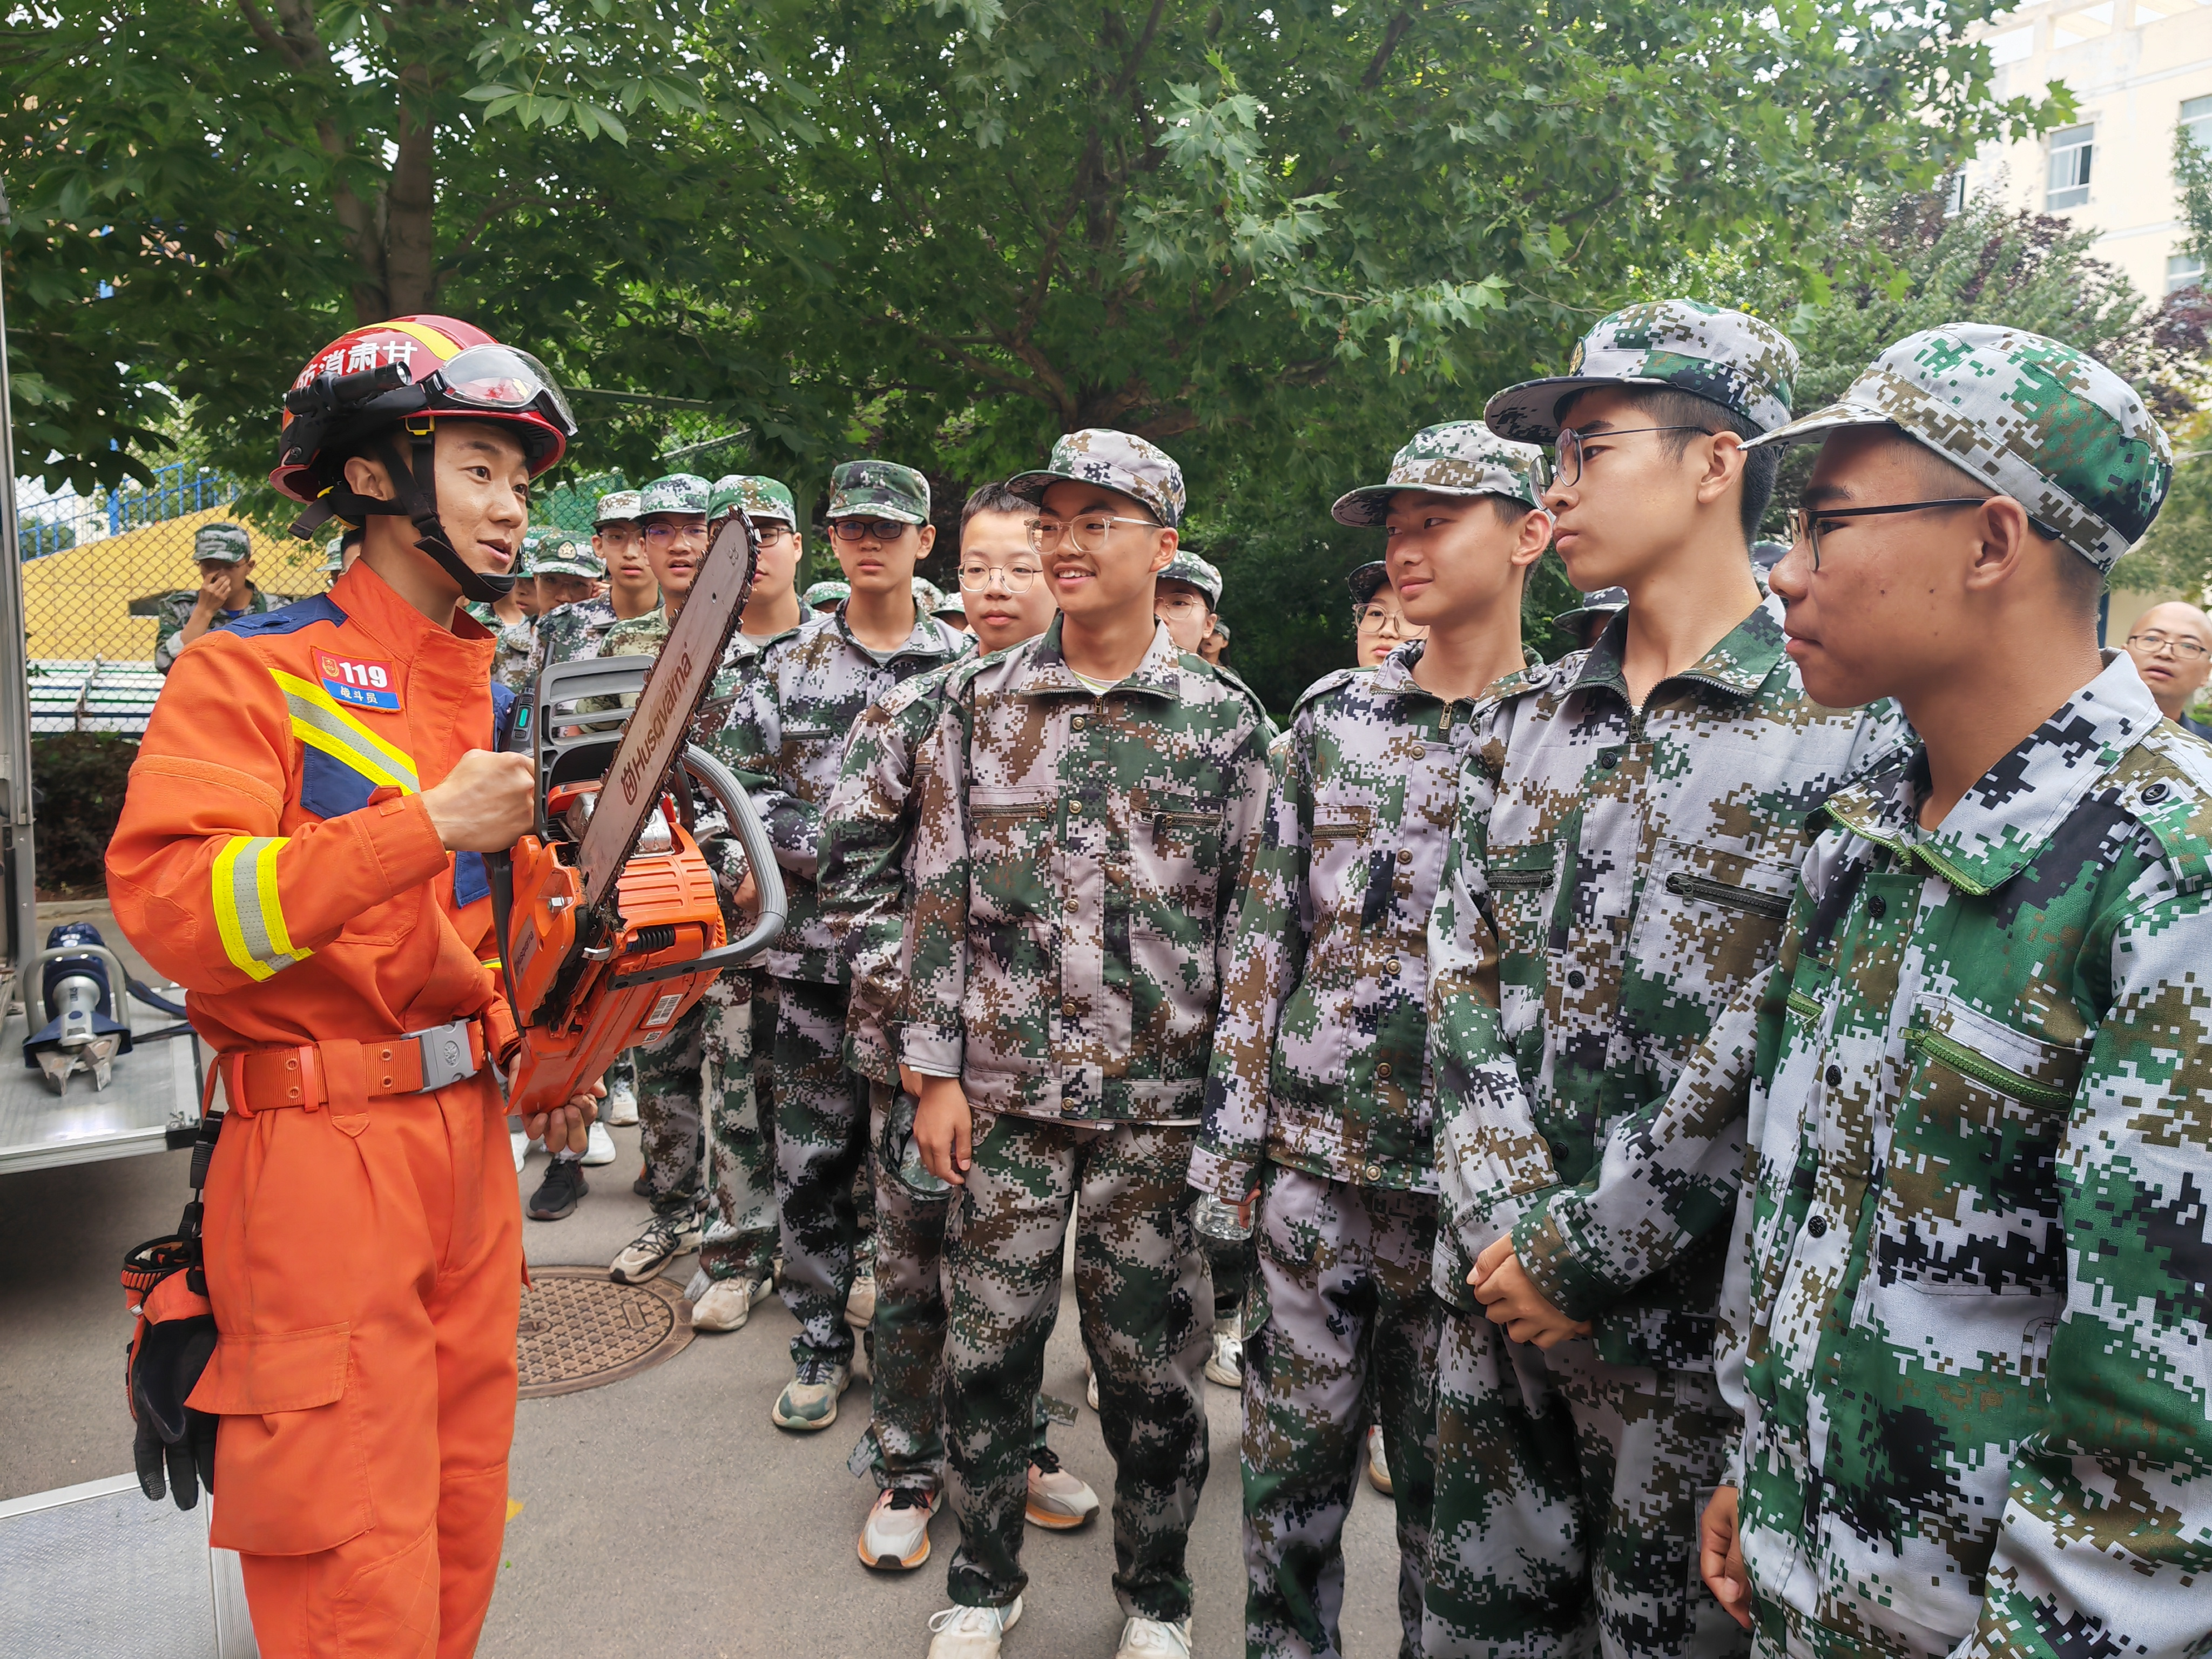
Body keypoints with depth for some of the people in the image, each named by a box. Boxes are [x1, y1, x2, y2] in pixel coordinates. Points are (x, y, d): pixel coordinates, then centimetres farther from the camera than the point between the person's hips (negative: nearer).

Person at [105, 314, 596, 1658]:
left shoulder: (492, 696, 13)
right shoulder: (258, 671, -8)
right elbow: (167, 904, -21)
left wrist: (540, 1050, 11)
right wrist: (422, 825, -25)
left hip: (468, 1131, 7)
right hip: (322, 1144, -7)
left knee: (459, 1523, 18)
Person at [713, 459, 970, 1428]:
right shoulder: (787, 667, 8)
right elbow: (741, 792, 0)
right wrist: (841, 847, -13)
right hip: (817, 946, 2)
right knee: (812, 1155, 9)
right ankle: (821, 1343, 25)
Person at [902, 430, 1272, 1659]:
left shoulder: (1226, 720, -1)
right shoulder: (980, 704, 3)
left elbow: (1252, 917, 0)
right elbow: (941, 895, 4)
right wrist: (937, 1073, 0)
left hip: (1161, 1102, -1)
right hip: (1005, 1091, 2)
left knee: (1154, 1363, 11)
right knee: (989, 1348, 12)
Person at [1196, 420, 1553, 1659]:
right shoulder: (1332, 714, 4)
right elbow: (1266, 932, 5)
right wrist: (1234, 1133, 2)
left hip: (1472, 1174, -2)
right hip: (1312, 1153, 2)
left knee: (1446, 1474, 14)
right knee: (1293, 1453, 13)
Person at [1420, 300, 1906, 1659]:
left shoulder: (1849, 730, -11)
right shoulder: (1526, 726, 7)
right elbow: (1464, 982, 4)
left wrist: (1585, 1252, -15)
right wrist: (1510, 1230, -7)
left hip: (1686, 1312, -5)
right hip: (1497, 1288, 5)